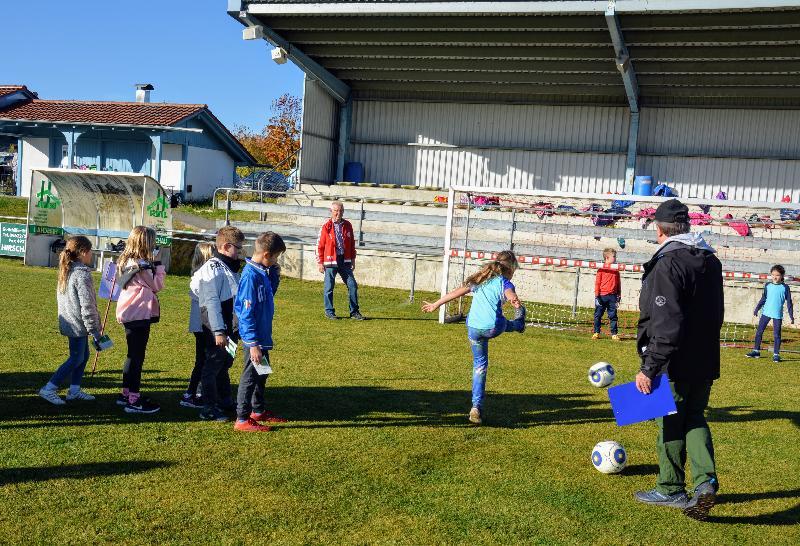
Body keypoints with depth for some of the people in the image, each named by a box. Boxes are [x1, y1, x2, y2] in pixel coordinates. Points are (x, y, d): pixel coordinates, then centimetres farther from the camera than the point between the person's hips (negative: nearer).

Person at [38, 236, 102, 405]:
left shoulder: (66, 271, 10)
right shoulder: (82, 274, -19)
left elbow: (60, 296, 19)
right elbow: (87, 305, -21)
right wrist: (94, 330, -16)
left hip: (69, 321, 10)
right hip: (78, 324, -10)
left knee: (84, 355, 17)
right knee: (76, 358, -2)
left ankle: (74, 390, 21)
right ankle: (49, 389, 0)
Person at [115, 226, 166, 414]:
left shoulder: (126, 261, 10)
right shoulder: (141, 265, -18)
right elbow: (157, 285, -11)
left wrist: (155, 267, 5)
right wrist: (159, 267, -1)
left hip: (129, 314, 9)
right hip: (139, 315, -9)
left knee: (133, 355, 19)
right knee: (137, 356, -4)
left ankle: (126, 393, 28)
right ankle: (134, 401, 0)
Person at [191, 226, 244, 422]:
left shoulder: (230, 267, 15)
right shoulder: (213, 268, -15)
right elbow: (212, 302, -21)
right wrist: (219, 331, -24)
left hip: (230, 328, 10)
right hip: (217, 329, -10)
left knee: (224, 363, 20)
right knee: (213, 365, -2)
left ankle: (225, 400, 34)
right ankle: (209, 409, 5)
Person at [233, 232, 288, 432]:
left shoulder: (263, 272, 5)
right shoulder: (251, 276, -23)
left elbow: (269, 294, 21)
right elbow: (247, 314, -24)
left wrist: (275, 275, 4)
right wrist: (253, 344, -24)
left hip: (263, 334, 9)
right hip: (254, 337, -9)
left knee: (262, 373, 20)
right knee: (251, 376, 0)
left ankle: (258, 411, 35)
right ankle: (242, 419, 11)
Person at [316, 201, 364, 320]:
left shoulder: (347, 225, 7)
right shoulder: (326, 226, -5)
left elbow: (352, 243, 14)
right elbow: (320, 245, -3)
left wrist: (353, 259, 12)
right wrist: (320, 262, -4)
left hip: (345, 261, 4)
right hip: (330, 261, -3)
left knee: (352, 285, 1)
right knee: (329, 288, 3)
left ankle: (354, 311, 11)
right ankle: (329, 312, 17)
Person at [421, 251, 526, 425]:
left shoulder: (479, 280, 15)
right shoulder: (504, 282, -1)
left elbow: (456, 292, 16)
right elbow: (510, 294, -25)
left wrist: (435, 305, 24)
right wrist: (516, 302, -47)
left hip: (473, 329, 5)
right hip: (493, 328, -5)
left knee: (479, 365, 17)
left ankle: (476, 407, 13)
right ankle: (519, 324, 65)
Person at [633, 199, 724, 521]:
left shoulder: (668, 265, -20)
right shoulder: (711, 261, 8)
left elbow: (666, 325, -25)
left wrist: (649, 368, -22)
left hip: (675, 365, -7)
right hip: (706, 362, 8)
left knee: (670, 425, 7)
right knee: (694, 419, 19)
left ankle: (671, 490, 19)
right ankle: (705, 481, 5)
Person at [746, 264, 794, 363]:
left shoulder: (785, 288, -2)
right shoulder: (768, 286, 5)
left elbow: (789, 302, 1)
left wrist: (791, 316, 0)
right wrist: (757, 309, 7)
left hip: (778, 314, -3)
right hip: (766, 312, 3)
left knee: (777, 334, 0)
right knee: (759, 331, 4)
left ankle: (776, 354, 8)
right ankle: (756, 351, 13)